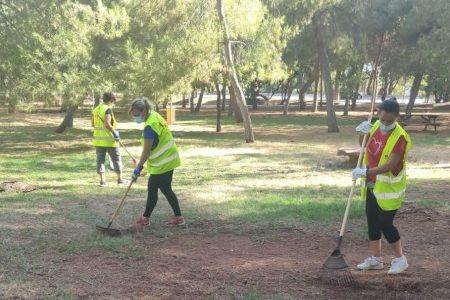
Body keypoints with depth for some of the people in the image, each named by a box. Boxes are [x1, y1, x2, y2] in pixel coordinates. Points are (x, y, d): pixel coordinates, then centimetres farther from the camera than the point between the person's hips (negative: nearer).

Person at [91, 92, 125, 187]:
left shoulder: (95, 110, 9)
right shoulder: (108, 109, -14)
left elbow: (93, 124, 15)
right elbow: (107, 124, -25)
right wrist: (115, 132, -15)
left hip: (98, 139, 6)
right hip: (109, 140, -6)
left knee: (100, 159, 8)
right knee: (116, 159, 8)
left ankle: (102, 180, 4)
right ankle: (120, 179, 15)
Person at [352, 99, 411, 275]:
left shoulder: (400, 137, -23)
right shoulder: (376, 127, -1)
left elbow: (390, 165, -29)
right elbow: (364, 145, 17)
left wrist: (365, 171, -34)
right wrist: (362, 133, -4)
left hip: (388, 188, -8)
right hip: (372, 186, 8)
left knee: (385, 224, -3)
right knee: (372, 221, 13)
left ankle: (400, 259, 17)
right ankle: (376, 259, 27)